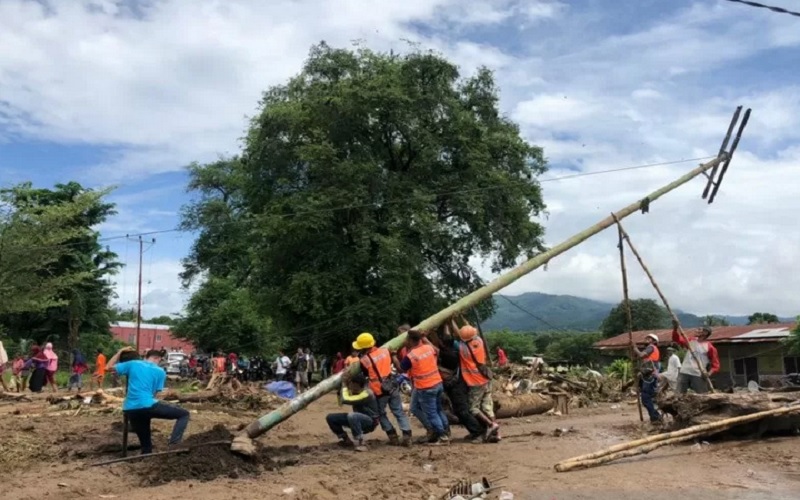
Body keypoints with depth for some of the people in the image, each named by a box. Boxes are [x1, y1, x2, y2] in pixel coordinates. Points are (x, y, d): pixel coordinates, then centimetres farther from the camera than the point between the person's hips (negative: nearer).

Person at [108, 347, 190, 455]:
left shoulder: (133, 364, 13)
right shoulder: (160, 372, 9)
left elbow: (110, 367, 22)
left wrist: (120, 351, 31)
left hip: (130, 410, 5)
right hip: (147, 406, -5)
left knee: (146, 446, 18)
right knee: (184, 414, 6)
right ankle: (173, 445, -13)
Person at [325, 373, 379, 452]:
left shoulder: (367, 394, -29)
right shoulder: (353, 390, -3)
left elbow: (345, 400, -35)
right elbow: (340, 401, 0)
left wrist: (344, 386, -22)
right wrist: (344, 386, -10)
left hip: (370, 422, -8)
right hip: (357, 419, 8)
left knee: (352, 415, -41)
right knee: (330, 417, -2)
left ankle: (360, 443, -28)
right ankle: (346, 440, 12)